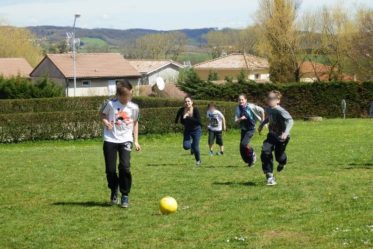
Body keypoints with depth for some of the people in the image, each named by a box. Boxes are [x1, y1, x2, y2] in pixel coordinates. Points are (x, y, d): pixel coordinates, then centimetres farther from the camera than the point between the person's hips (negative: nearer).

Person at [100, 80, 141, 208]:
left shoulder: (134, 107, -1)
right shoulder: (110, 104, -9)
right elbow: (102, 114, 9)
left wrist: (136, 140, 11)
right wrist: (106, 122, -12)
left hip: (125, 140, 1)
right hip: (110, 140, 0)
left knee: (125, 167, -15)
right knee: (110, 169, 1)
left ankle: (125, 195, 1)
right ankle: (114, 190, 29)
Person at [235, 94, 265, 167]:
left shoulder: (250, 106, -16)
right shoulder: (238, 109, -3)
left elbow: (261, 110, -6)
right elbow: (236, 121, -2)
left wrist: (262, 121, 1)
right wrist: (240, 119, -24)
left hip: (251, 129, -5)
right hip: (243, 129, 5)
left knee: (243, 144, -23)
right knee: (242, 149, 4)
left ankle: (252, 153, 3)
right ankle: (250, 161, 24)